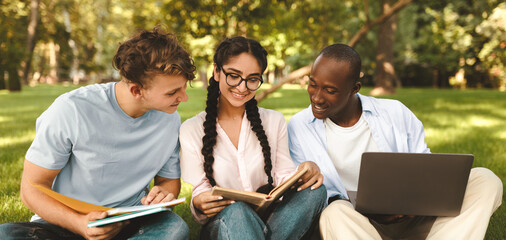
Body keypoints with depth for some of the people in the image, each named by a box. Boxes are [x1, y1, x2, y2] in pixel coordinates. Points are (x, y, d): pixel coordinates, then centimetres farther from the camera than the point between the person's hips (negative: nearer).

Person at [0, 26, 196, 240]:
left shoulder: (170, 120, -2)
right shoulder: (71, 110, -16)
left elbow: (170, 179, 15)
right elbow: (32, 188, -10)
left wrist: (164, 194, -12)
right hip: (64, 221, -2)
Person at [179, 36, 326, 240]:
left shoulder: (275, 121, 10)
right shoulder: (191, 131, 2)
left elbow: (284, 178, 6)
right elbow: (200, 192, 0)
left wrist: (305, 174, -17)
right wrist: (199, 205, -24)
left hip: (273, 221, 3)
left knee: (314, 191, -27)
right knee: (234, 211, -38)